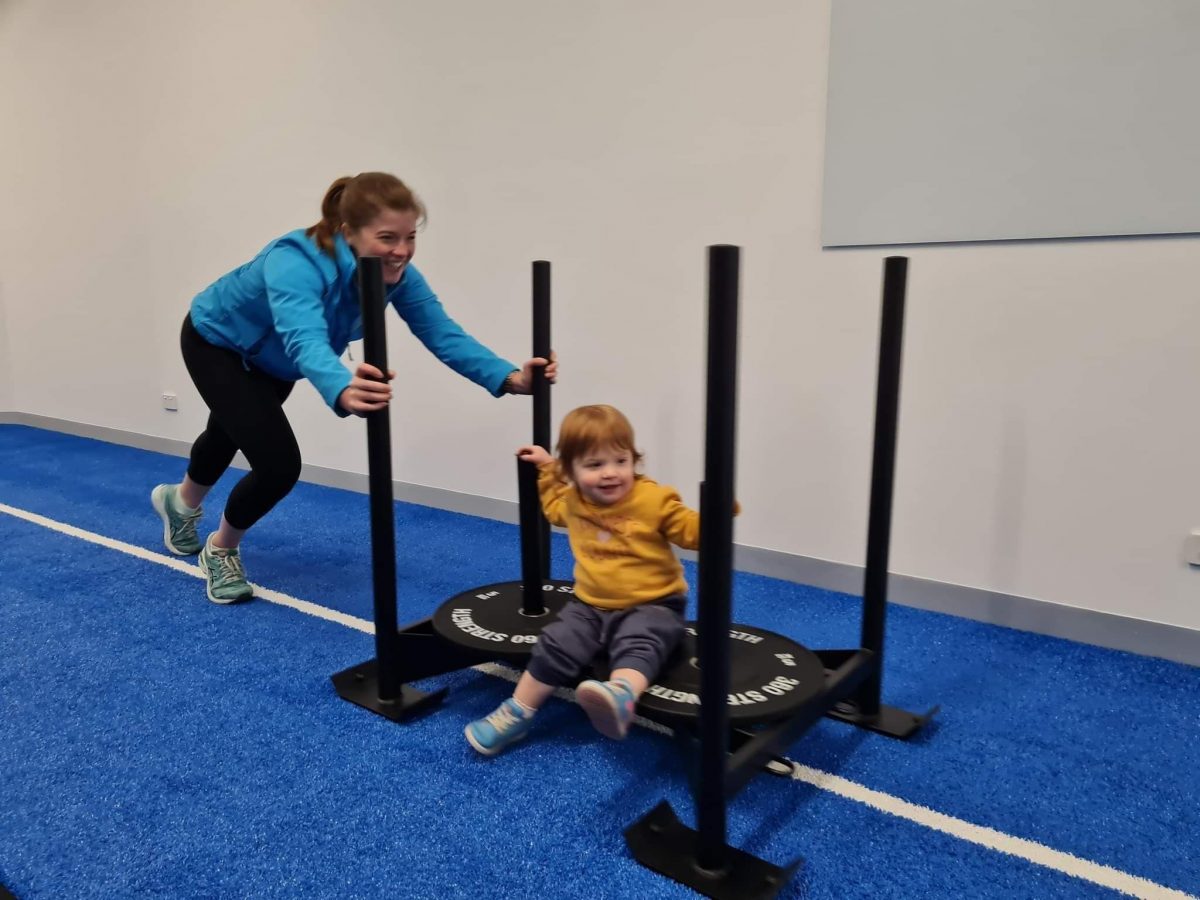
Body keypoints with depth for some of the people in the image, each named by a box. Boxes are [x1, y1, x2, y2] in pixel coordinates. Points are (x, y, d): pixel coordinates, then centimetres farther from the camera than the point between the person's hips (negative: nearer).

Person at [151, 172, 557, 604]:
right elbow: (305, 341, -62)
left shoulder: (397, 273, -27)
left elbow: (443, 334, -36)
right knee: (278, 463, -17)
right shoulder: (296, 263, -45)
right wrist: (344, 392, -84)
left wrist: (510, 378, -53)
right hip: (216, 342, -6)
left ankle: (180, 501, 65)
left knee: (232, 434, 30)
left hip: (273, 360, 6)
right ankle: (221, 549, 17)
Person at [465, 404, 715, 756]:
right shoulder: (572, 501, 3)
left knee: (638, 645, -34)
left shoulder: (654, 500, -14)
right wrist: (546, 469, 22)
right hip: (590, 604, 5)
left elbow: (696, 533, -11)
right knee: (555, 646, -10)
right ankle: (515, 715, 5)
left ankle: (620, 697, -64)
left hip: (651, 605, -5)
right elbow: (553, 508, 30)